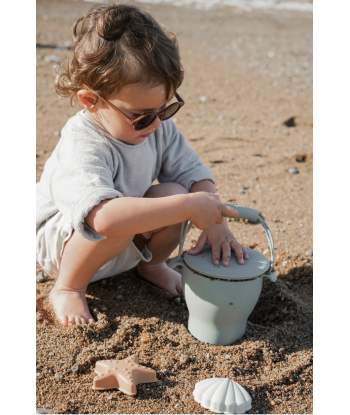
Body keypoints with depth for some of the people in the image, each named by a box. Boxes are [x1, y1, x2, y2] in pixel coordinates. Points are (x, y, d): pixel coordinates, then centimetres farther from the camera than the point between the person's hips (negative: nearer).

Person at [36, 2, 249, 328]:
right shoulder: (82, 149, -36)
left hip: (126, 243, 6)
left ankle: (150, 264, 8)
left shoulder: (157, 126, -12)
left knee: (173, 193, -22)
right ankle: (67, 287, -10)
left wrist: (216, 221, -24)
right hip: (61, 245, -6)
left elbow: (193, 171, -7)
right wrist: (189, 207, -50)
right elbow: (104, 217, -52)